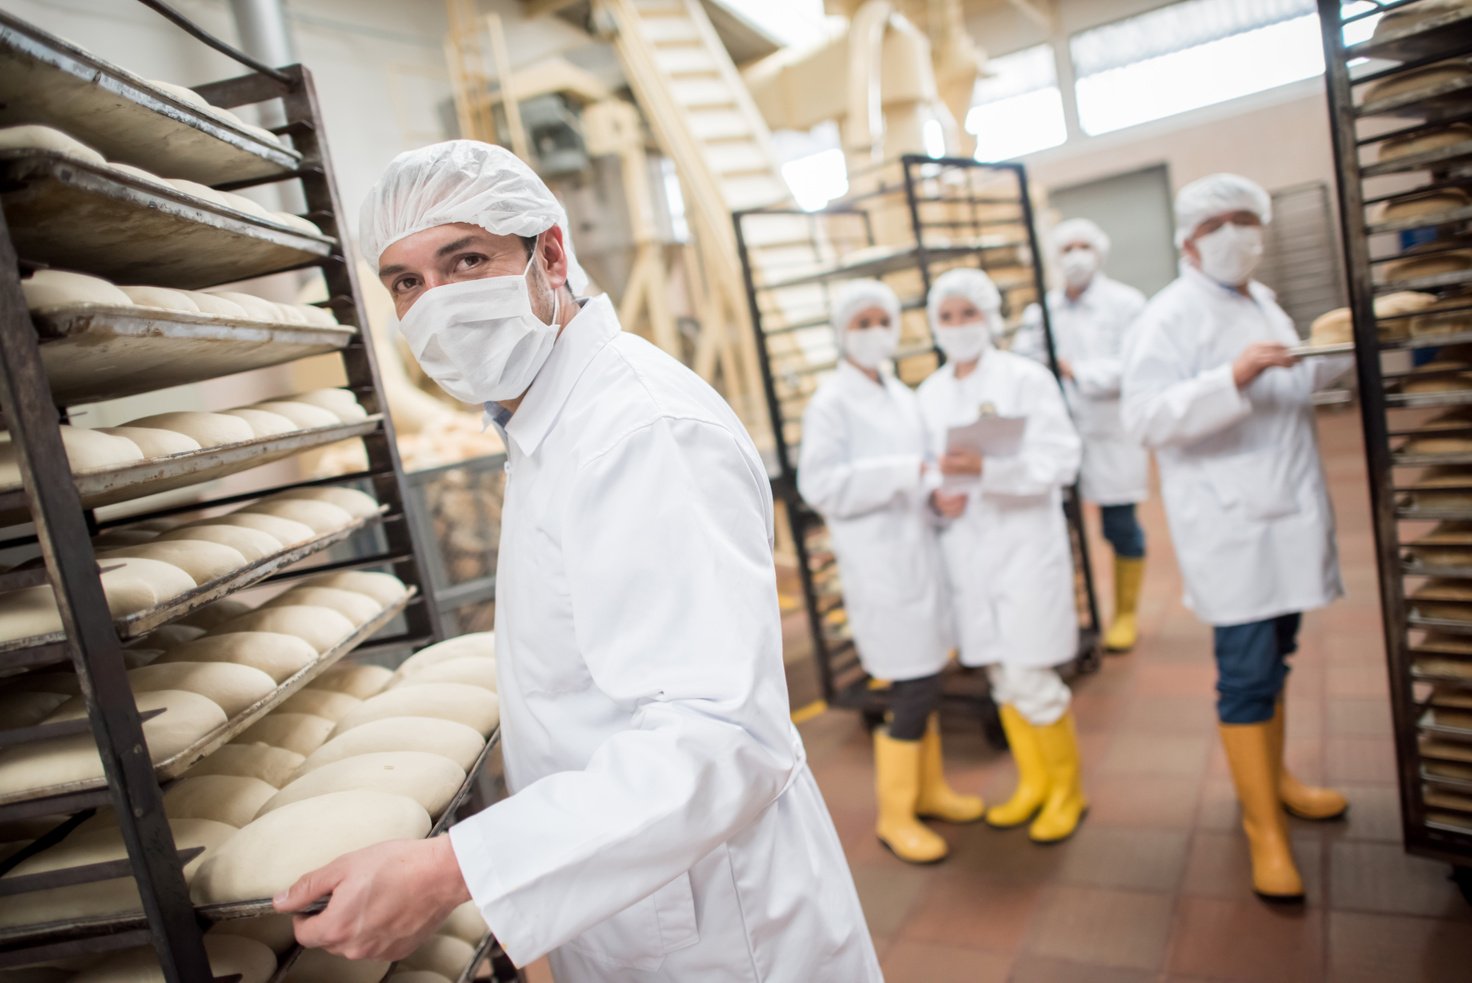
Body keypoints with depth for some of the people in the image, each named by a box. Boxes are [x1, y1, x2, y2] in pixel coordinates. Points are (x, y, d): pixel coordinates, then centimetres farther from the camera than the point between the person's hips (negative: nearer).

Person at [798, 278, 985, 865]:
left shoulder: (901, 396, 12)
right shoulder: (830, 404, -10)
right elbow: (820, 486, -17)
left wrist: (937, 487, -5)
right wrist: (901, 474, -23)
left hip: (919, 551, 7)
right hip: (877, 564, -7)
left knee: (924, 680, 16)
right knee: (914, 689, -4)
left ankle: (930, 789, 35)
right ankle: (894, 815, 14)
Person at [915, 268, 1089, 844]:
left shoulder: (1026, 378, -6)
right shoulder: (930, 393, 8)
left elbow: (1060, 462, -14)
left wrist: (987, 469, -27)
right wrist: (937, 496, -11)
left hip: (1024, 544, -4)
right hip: (965, 551, 5)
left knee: (1031, 678, -2)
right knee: (1001, 676, 13)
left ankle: (1067, 790, 21)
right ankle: (1032, 783, 32)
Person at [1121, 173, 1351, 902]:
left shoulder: (1262, 302, 16)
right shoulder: (1170, 317, -11)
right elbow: (1144, 415, -22)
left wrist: (1345, 348, 14)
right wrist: (1233, 377, -31)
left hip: (1287, 512, 8)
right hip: (1229, 526, -8)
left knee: (1276, 657, 19)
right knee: (1247, 674, -4)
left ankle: (1273, 776, 36)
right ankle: (1264, 828, 7)